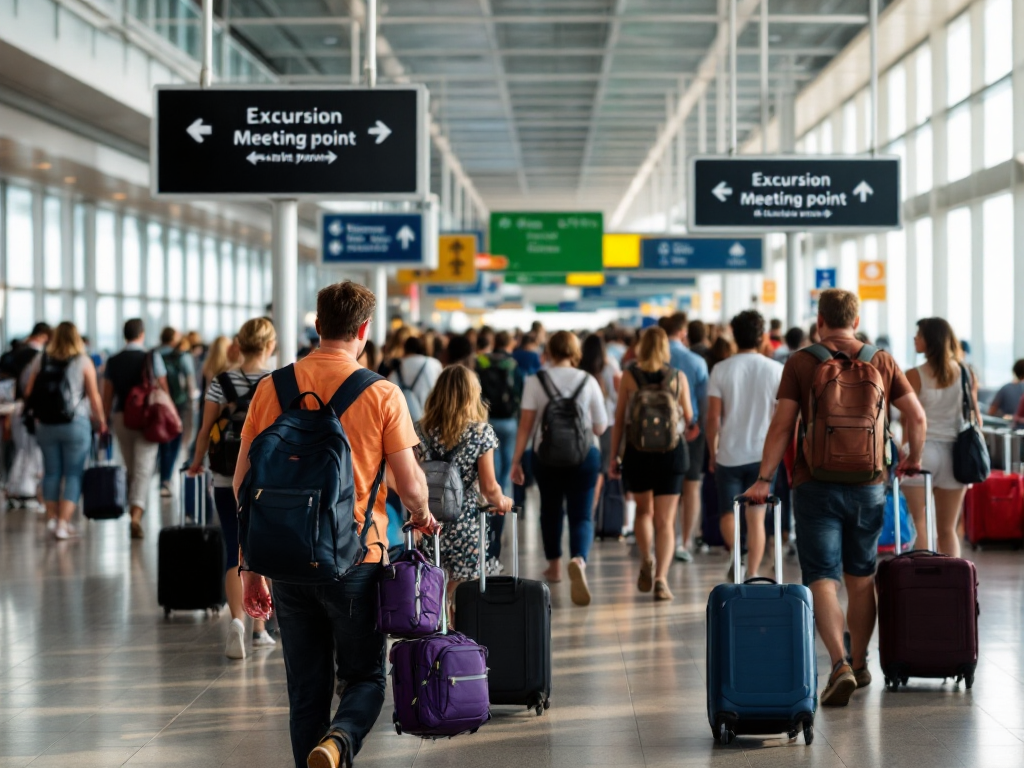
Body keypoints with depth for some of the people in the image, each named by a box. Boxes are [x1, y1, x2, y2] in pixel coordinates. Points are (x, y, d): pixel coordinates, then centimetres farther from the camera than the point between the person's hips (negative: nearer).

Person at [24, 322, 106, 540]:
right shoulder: (83, 362, -4)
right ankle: (63, 523, -6)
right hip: (76, 424, -3)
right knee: (73, 474, 1)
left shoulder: (40, 361, 4)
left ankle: (52, 519, 18)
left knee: (51, 472, 12)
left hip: (45, 424, 3)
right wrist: (101, 421, 7)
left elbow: (29, 393, 5)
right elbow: (94, 397, -6)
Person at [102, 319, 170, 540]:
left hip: (121, 417, 3)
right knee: (143, 469, -8)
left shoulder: (113, 362, 4)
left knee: (131, 468, 18)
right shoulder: (152, 358, -4)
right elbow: (163, 389, -3)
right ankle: (136, 513, -24)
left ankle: (133, 510, 26)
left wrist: (105, 422, 11)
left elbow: (107, 396, 4)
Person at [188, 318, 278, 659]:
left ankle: (237, 618, -20)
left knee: (235, 552, 2)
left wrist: (196, 464, 16)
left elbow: (206, 430, 0)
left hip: (228, 480, 0)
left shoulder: (221, 382, -3)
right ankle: (259, 628, 18)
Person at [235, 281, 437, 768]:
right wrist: (422, 517, 17)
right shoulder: (381, 394, -7)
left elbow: (243, 481, 3)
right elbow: (410, 485, -7)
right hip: (355, 560, -3)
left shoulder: (273, 388, 2)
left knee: (306, 691, 13)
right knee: (364, 678, 10)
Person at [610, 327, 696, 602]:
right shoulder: (678, 377, 2)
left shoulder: (629, 376, 0)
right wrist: (686, 431, 31)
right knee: (665, 520, 2)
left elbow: (619, 419, 0)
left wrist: (614, 456, 6)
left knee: (643, 510, 21)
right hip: (672, 452, 0)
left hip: (637, 451, 0)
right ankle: (661, 578, -10)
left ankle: (646, 563, 0)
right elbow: (689, 419, 8)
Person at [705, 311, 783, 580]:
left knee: (728, 513, 9)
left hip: (729, 454, -1)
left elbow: (713, 417, -5)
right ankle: (752, 575, 6)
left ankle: (736, 548, -20)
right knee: (756, 517, 9)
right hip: (763, 453, 1)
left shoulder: (721, 370, -4)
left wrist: (712, 453, 7)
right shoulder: (776, 370, -1)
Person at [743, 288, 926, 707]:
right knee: (861, 577, 16)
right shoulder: (882, 362, 4)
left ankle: (840, 665, -19)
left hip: (817, 485, -3)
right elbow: (916, 415, 4)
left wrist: (764, 479, -6)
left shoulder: (800, 363, -4)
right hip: (868, 486, 3)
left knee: (823, 579, -3)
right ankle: (859, 664, 25)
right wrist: (913, 459, 20)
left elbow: (782, 425, -9)